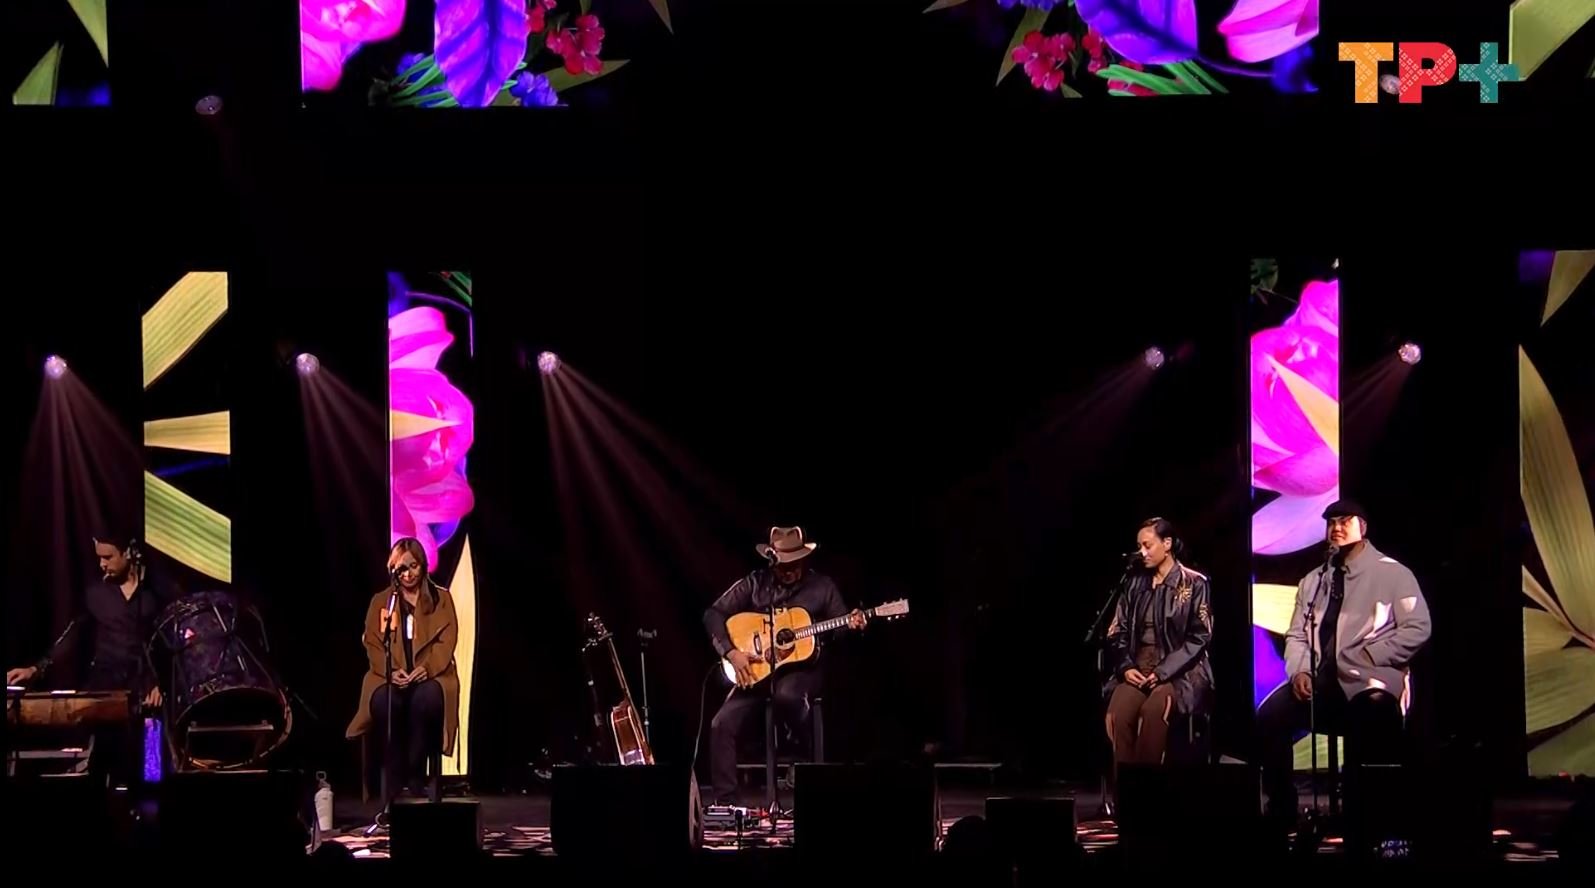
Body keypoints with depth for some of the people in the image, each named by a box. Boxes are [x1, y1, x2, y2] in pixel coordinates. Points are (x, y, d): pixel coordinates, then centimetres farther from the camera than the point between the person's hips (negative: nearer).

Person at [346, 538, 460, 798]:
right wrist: (392, 671, -14)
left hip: (429, 676, -1)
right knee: (383, 702, -36)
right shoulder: (380, 601, 16)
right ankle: (394, 783, -26)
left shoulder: (441, 598, 13)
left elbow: (446, 642, 3)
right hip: (390, 676, 1)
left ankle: (416, 778, -28)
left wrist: (426, 668, -16)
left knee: (425, 699, -38)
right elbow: (373, 644, 6)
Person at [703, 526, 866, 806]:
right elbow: (713, 614, 0)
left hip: (801, 669, -2)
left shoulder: (822, 586, 3)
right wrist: (731, 652, -13)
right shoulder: (754, 584, 2)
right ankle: (725, 801, -10)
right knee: (722, 724, -16)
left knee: (787, 695, -39)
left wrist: (851, 625, -19)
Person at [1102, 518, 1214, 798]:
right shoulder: (1135, 584, 14)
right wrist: (1126, 667, -7)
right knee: (1118, 711, -29)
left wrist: (1163, 672, -16)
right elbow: (1118, 633, 12)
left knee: (1154, 708, -37)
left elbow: (1198, 638, -6)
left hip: (1180, 671, -4)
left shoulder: (1194, 584, 0)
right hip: (1138, 667, 4)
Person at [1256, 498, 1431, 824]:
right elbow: (1297, 634, 17)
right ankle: (1281, 812, -10)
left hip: (1369, 679, -5)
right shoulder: (1313, 581, 22)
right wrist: (1299, 671, -5)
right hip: (1320, 679, 5)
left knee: (1373, 720, -39)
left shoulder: (1392, 573, 5)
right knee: (1269, 716, -20)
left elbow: (1417, 629, -4)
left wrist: (1367, 658, -12)